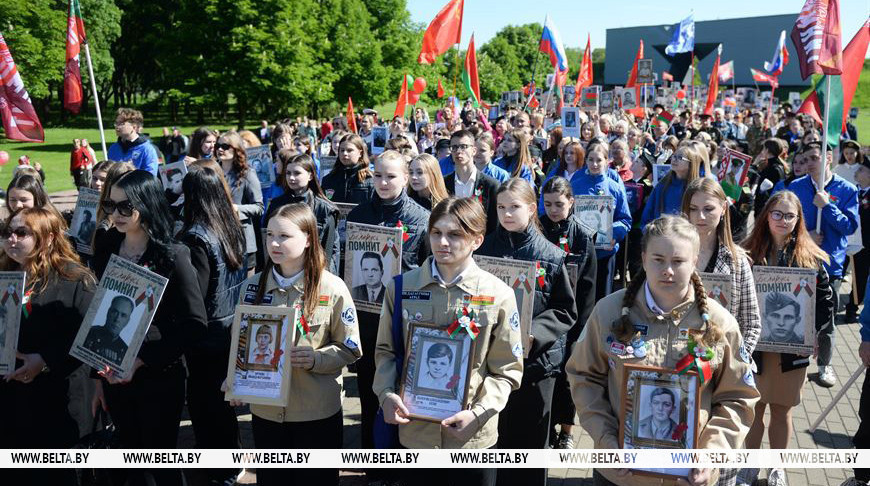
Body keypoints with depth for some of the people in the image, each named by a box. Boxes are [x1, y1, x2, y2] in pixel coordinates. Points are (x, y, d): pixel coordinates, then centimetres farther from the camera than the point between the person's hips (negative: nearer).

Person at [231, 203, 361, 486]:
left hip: (317, 412, -3)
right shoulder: (253, 286, 2)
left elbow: (349, 350, -6)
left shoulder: (332, 288, -10)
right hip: (265, 409, 3)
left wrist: (315, 359, -23)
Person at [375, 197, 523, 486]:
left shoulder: (498, 295, -7)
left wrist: (478, 413, -15)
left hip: (474, 438, -1)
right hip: (414, 431, 2)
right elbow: (386, 351, 9)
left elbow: (507, 370, -2)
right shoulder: (402, 287, 0)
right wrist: (386, 394, -8)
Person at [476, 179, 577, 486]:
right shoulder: (485, 248, 1)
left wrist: (534, 335, -16)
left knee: (530, 438, 11)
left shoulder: (550, 256, -4)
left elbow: (565, 311, -2)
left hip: (536, 359, -1)